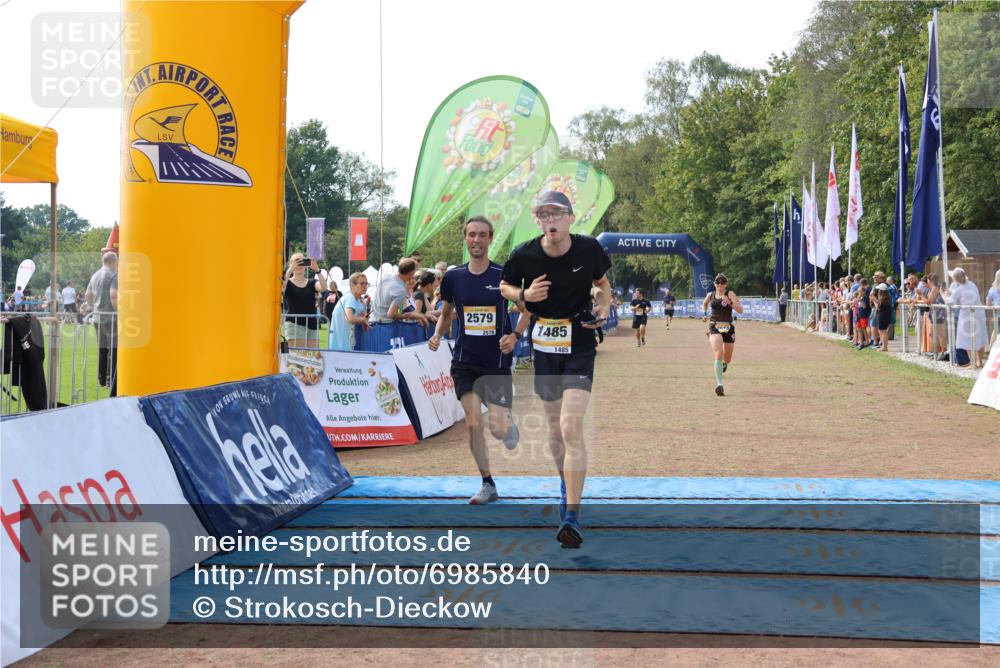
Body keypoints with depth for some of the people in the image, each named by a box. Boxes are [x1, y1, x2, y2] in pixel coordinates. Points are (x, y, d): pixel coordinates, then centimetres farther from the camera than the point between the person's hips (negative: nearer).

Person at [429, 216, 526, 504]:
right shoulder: (453, 277, 1)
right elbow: (446, 313, 16)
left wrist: (515, 336, -11)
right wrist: (437, 335, -2)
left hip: (498, 363, -2)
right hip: (465, 363, 2)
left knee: (498, 429, -7)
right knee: (473, 423, -4)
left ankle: (510, 425, 32)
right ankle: (488, 485, 11)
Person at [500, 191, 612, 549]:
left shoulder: (589, 249, -8)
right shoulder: (524, 255, -9)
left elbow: (602, 282, 12)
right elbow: (504, 286, 9)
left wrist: (604, 305, -9)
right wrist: (525, 295, -13)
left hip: (580, 346, -2)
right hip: (543, 347, 2)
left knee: (571, 428, -16)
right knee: (555, 428, 14)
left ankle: (572, 517, -15)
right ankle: (566, 485, 43)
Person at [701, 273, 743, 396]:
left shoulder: (730, 294, -2)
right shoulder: (710, 295, 6)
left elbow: (740, 310, -12)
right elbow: (704, 303, 30)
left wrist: (729, 302, -26)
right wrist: (705, 314, 13)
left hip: (728, 327, 0)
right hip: (714, 327, 0)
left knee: (727, 359, 14)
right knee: (718, 354, -22)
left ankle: (725, 363, 55)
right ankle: (719, 384, -29)